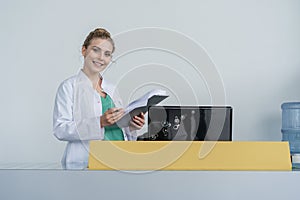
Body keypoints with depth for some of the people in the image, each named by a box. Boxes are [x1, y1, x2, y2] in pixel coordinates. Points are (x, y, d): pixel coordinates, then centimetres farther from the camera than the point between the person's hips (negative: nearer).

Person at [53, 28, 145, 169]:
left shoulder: (111, 89, 20)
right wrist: (100, 122, -20)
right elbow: (60, 130, -10)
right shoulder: (69, 87, 1)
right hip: (86, 164, -6)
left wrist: (130, 127, 4)